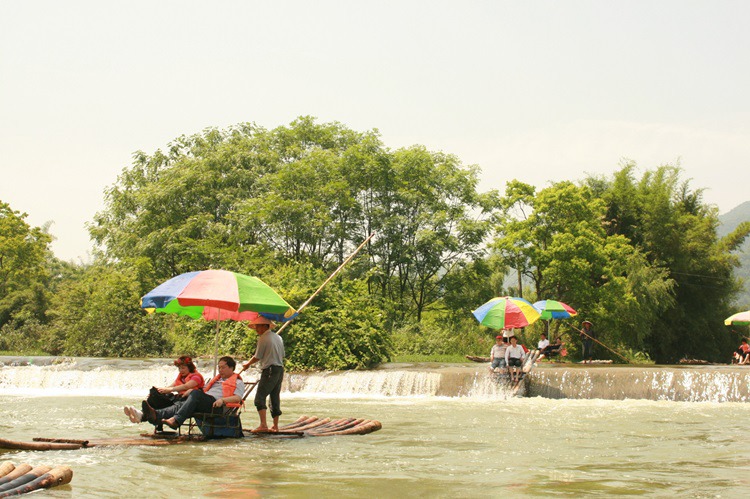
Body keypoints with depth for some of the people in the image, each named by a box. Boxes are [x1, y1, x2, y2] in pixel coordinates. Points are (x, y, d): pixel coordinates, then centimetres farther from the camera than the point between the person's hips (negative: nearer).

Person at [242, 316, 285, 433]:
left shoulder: (263, 338, -8)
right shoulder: (278, 337, 15)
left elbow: (257, 357, -4)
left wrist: (248, 364, 13)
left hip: (269, 370, -8)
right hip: (280, 369, 9)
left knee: (260, 397, -11)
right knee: (275, 398, 13)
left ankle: (263, 424, -24)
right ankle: (275, 426, 16)